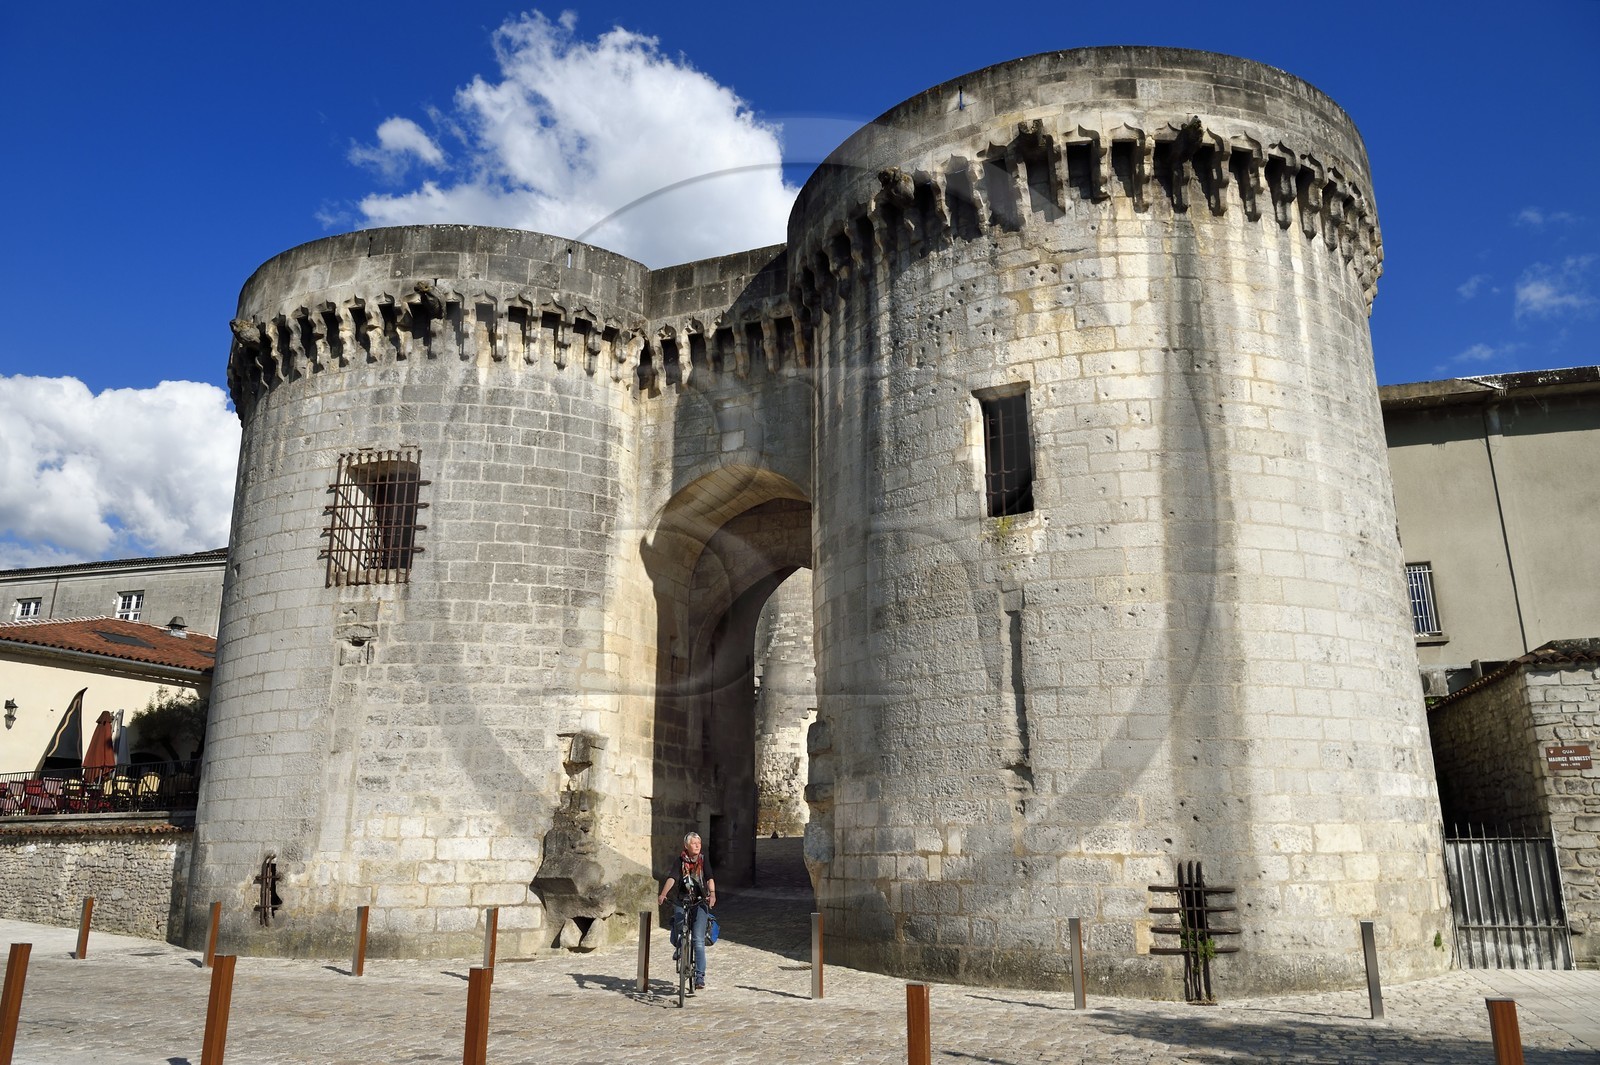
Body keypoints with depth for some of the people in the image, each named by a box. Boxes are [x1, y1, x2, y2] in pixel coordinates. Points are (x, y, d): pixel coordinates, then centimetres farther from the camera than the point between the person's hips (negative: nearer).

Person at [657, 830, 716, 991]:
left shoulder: (704, 860, -2)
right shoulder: (680, 861, -3)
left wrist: (712, 893, -34)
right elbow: (672, 878, -17)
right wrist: (662, 894, -33)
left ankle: (700, 978, -9)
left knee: (698, 940, -12)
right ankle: (680, 948, 36)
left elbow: (710, 879, -14)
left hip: (700, 903, -1)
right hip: (682, 903, 1)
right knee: (676, 938, -2)